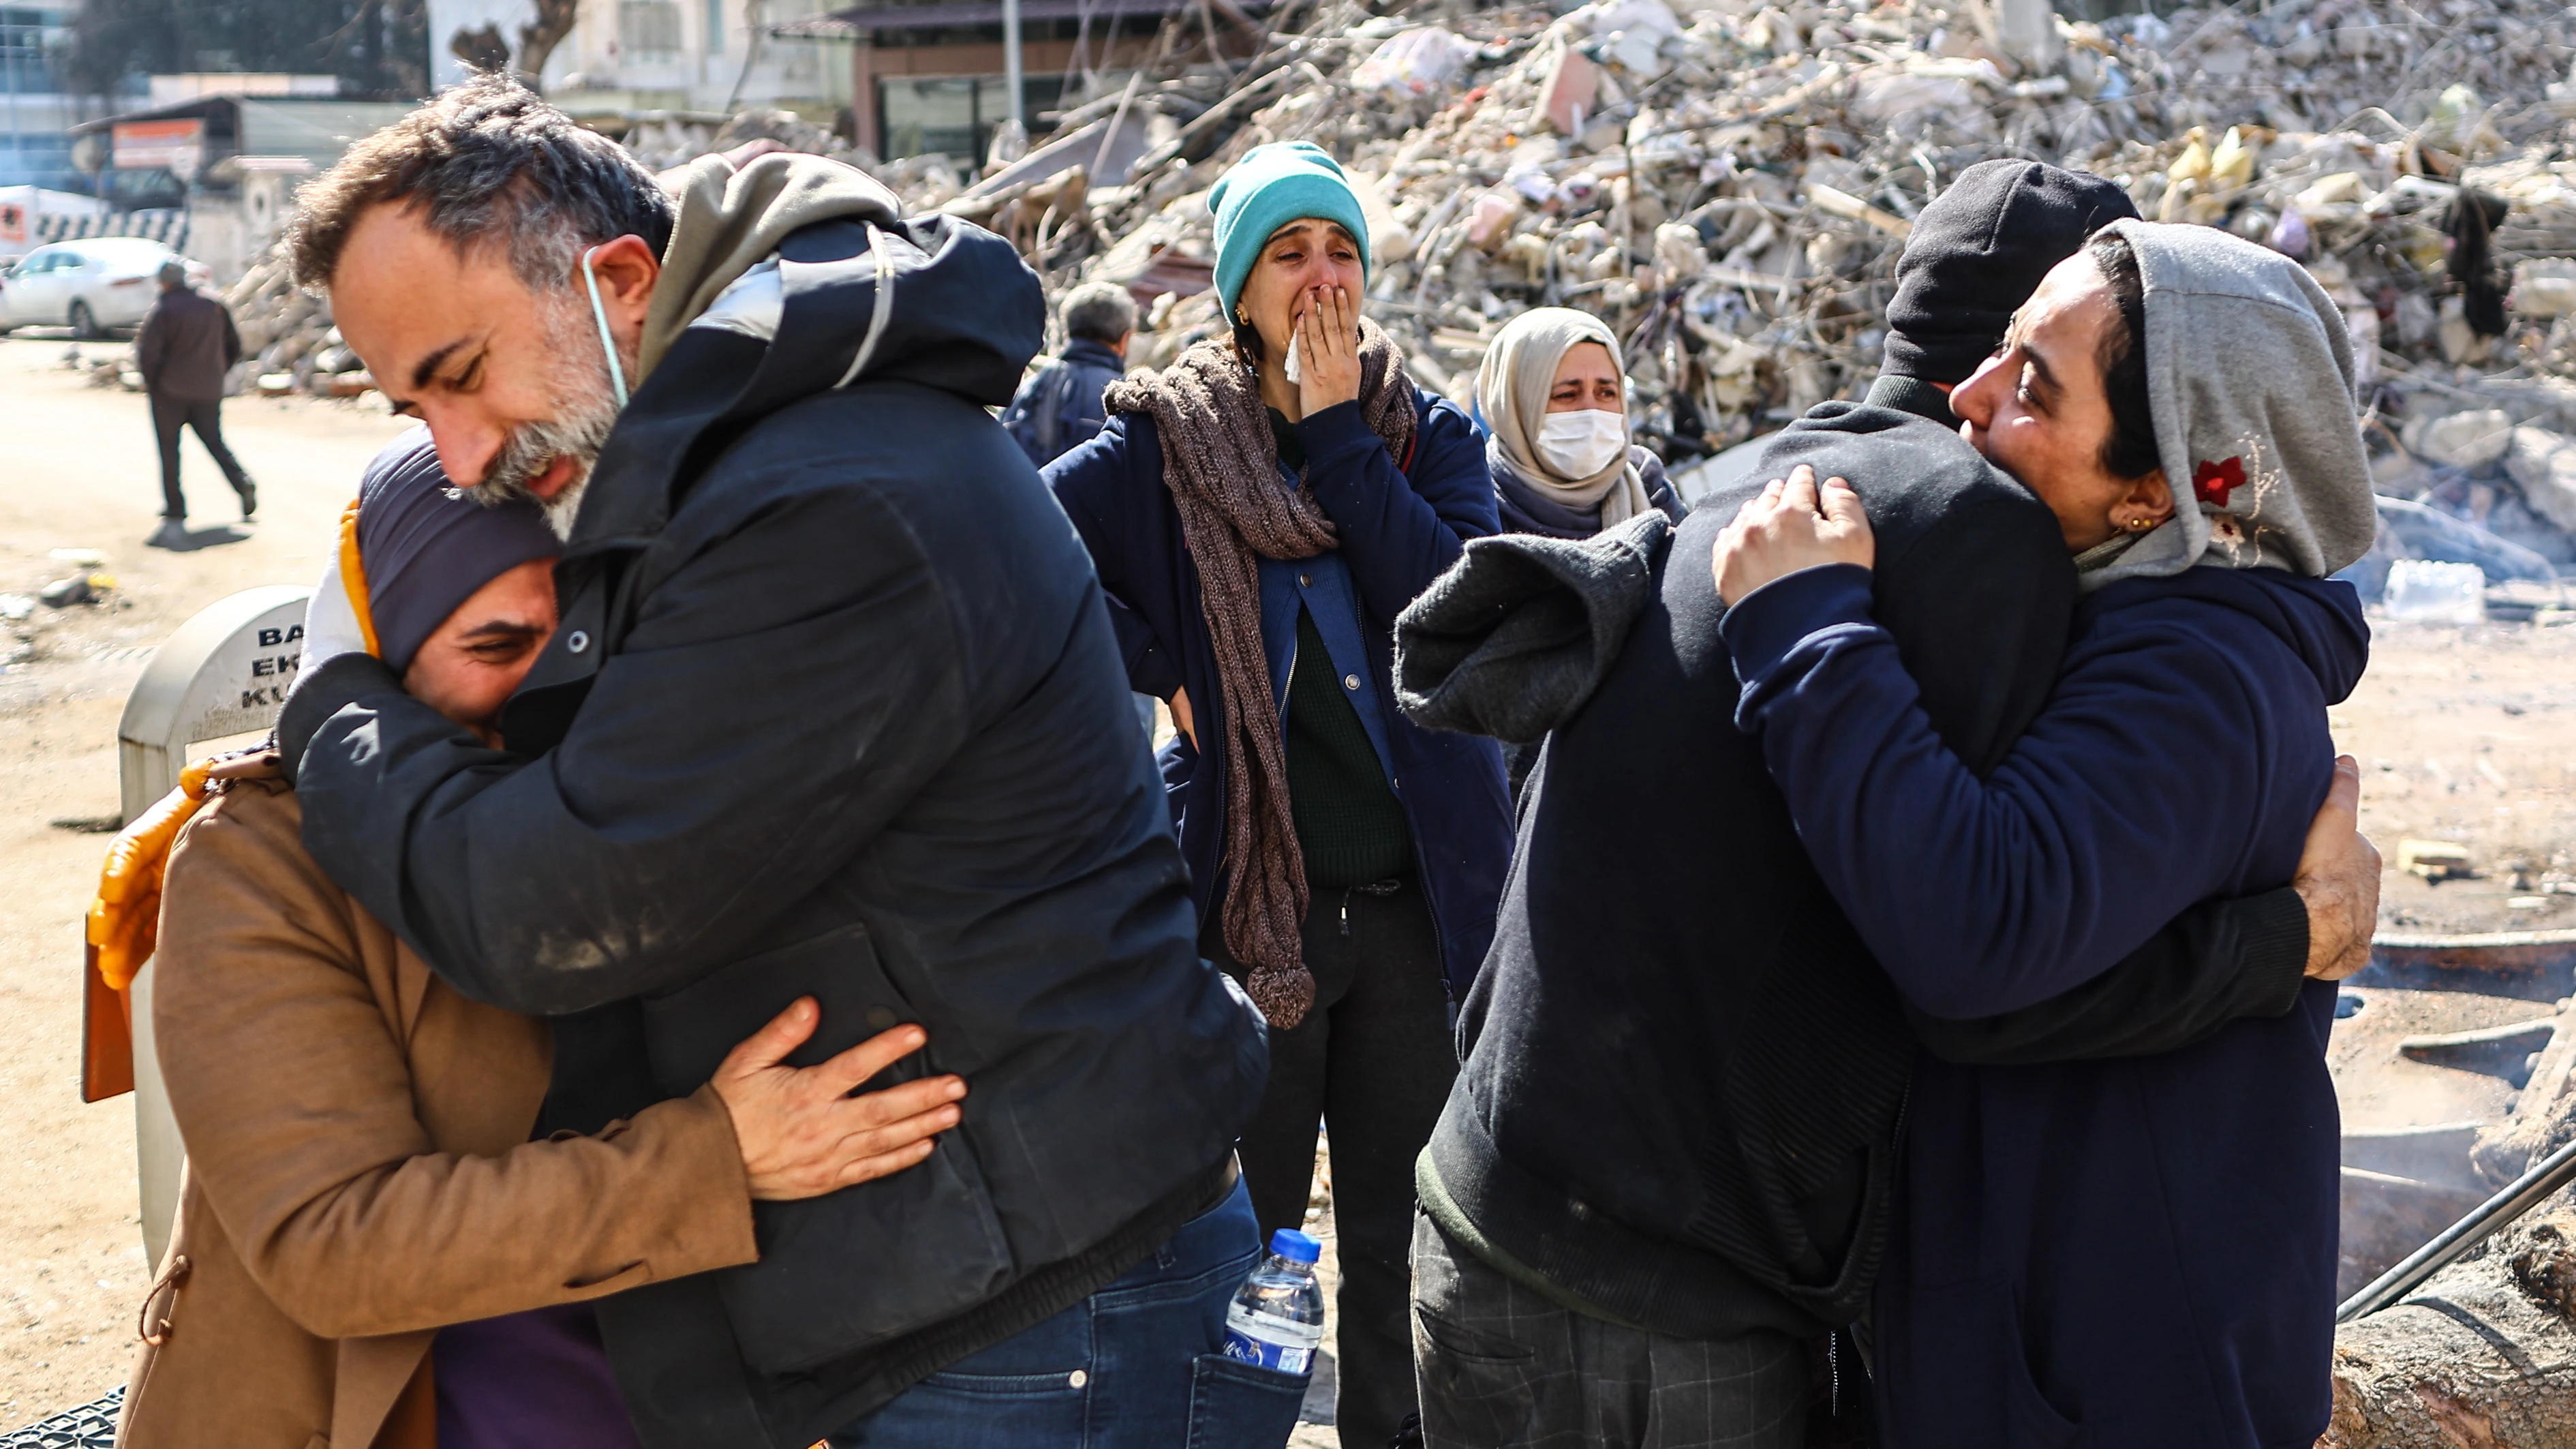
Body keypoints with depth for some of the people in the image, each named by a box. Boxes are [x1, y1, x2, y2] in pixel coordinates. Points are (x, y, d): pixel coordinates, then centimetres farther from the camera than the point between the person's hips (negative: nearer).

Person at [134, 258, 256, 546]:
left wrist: (150, 381, 1)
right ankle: (241, 481, -10)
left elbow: (147, 353, -16)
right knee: (215, 442, 17)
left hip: (170, 392, -4)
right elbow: (234, 347, 9)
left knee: (169, 452, 4)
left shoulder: (161, 311, -10)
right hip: (209, 391, 4)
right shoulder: (214, 306, 4)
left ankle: (175, 518, 0)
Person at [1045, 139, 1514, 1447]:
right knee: (1241, 1245, 9)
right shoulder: (1167, 437, -1)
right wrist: (1158, 675, -11)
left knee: (1405, 1248, 11)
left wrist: (1338, 433, -11)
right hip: (1248, 900, -2)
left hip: (1417, 895, 2)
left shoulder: (1431, 437, 5)